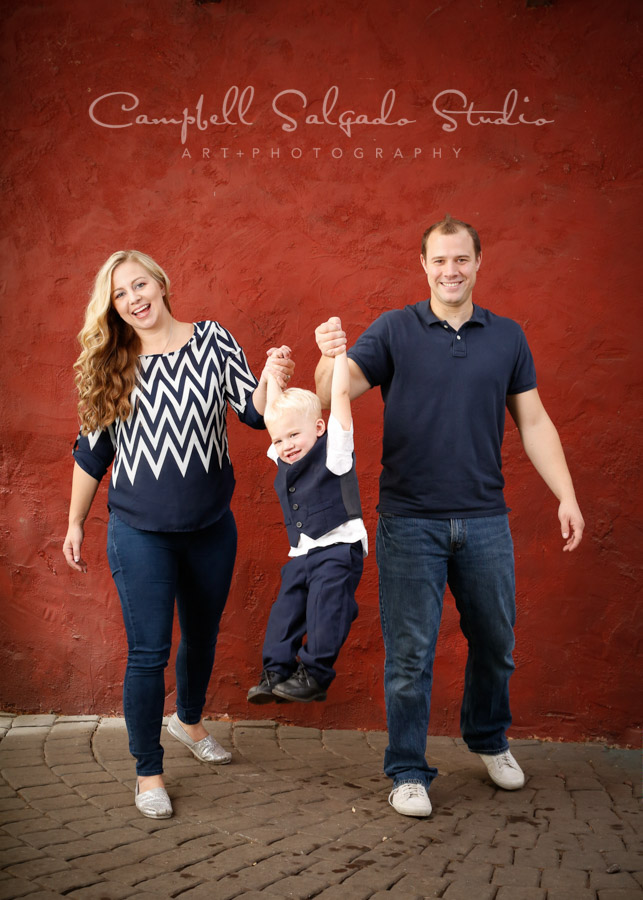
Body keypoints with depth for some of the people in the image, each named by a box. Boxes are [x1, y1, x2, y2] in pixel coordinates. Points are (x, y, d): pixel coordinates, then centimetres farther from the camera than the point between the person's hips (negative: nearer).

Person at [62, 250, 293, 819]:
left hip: (211, 528, 2)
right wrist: (75, 524, 9)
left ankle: (189, 721, 46)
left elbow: (254, 412, -7)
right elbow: (92, 452, 5)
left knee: (202, 636, 19)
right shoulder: (110, 367, -2)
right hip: (141, 535, -2)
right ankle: (149, 773, 14)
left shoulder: (213, 341, -3)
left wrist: (271, 382, -28)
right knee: (149, 653, -1)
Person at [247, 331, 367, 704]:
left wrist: (338, 351, -13)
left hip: (338, 549, -7)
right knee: (285, 610, 2)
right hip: (302, 554, 7)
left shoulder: (333, 450, -6)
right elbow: (276, 411, 18)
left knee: (325, 608, -11)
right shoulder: (283, 460, 10)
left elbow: (340, 395, -12)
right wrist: (275, 372, 16)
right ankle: (277, 671, 8)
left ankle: (315, 674, -3)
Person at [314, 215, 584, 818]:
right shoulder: (394, 330, 0)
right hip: (409, 521, -3)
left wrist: (566, 495, 2)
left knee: (494, 641, 16)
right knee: (410, 652, 3)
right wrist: (329, 357, -34)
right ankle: (407, 772, 19)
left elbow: (534, 422, 10)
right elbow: (335, 393, -11)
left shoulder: (507, 337, 8)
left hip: (484, 520, 3)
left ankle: (488, 739, 41)